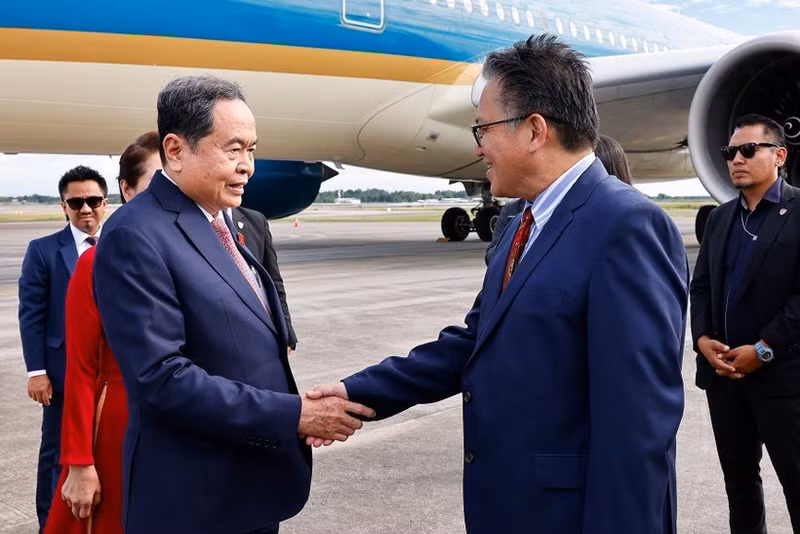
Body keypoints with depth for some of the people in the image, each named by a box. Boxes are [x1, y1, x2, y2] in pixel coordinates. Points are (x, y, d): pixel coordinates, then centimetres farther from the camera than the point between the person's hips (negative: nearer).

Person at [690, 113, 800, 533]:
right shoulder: (720, 217, 14)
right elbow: (700, 285, 13)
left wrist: (763, 350, -16)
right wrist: (702, 338, -3)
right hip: (723, 371, 6)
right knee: (738, 477, 15)